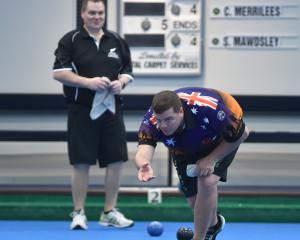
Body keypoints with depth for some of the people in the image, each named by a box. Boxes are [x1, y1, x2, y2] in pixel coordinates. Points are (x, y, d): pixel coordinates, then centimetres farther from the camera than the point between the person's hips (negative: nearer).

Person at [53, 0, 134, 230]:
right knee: (81, 163, -2)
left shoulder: (117, 41, 11)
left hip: (111, 109, 4)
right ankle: (79, 213, 8)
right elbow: (59, 73, -8)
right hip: (82, 110, -4)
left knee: (116, 160, 2)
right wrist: (88, 82, -18)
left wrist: (121, 82, -6)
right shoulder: (71, 40, -2)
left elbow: (127, 71, 16)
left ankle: (110, 212, 13)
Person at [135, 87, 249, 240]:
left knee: (207, 181, -26)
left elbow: (242, 134, -28)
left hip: (222, 139, -3)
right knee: (195, 200, 4)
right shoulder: (151, 122, -36)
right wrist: (144, 165, -74)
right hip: (185, 149, 4)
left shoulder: (208, 109, -43)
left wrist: (211, 159, -29)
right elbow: (144, 150, -50)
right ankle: (213, 224, 40)